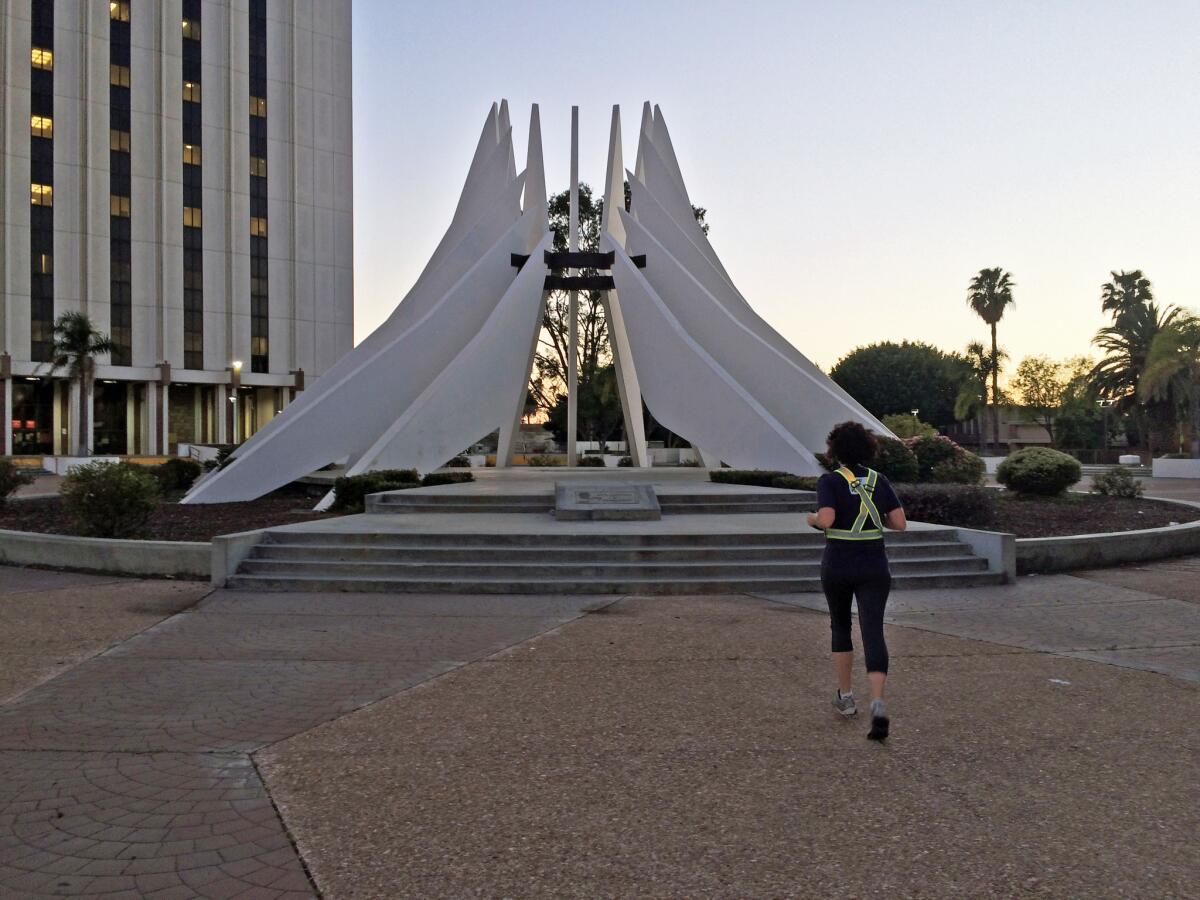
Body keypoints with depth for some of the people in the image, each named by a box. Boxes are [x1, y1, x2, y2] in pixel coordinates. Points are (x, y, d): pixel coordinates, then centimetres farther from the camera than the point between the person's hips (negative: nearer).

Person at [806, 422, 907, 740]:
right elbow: (900, 523, 1)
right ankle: (878, 704, -21)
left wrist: (813, 519, 0)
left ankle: (846, 697, 27)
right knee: (873, 633, -4)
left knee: (840, 627, 20)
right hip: (874, 567, 2)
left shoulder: (829, 481, -8)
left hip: (837, 567, -2)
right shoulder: (879, 481, 4)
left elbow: (826, 520, -22)